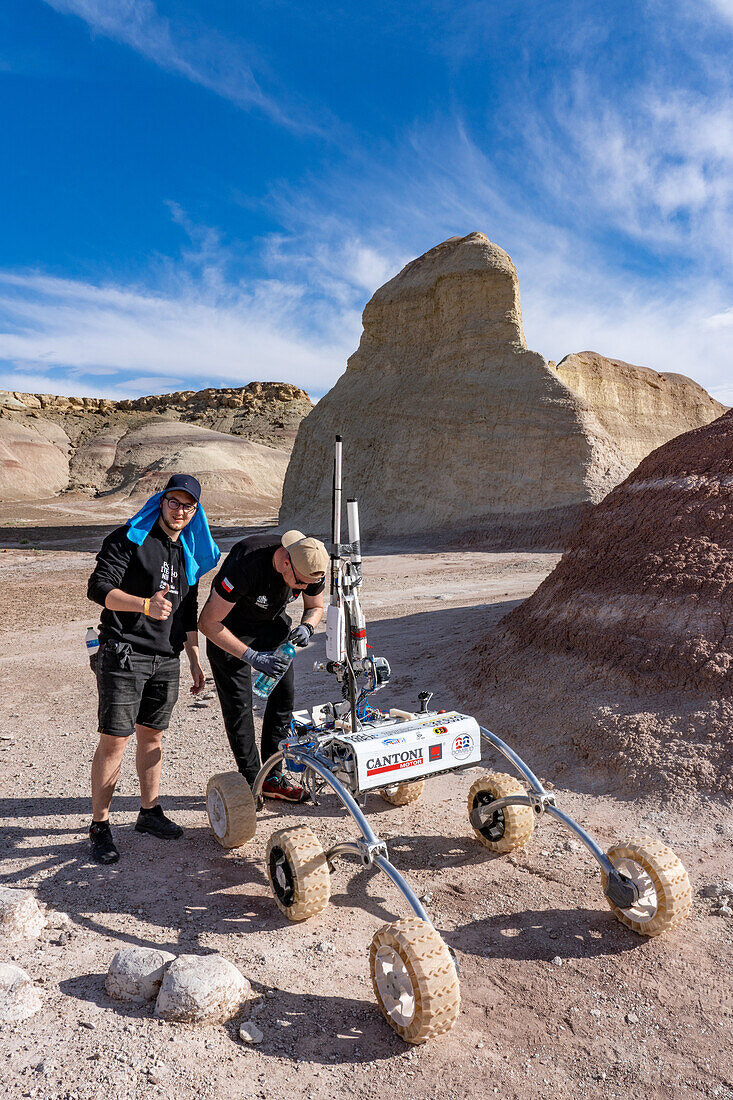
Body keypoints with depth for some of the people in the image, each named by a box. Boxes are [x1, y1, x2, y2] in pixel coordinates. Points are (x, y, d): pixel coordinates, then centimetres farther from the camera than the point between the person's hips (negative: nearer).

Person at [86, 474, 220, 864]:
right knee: (114, 740, -5)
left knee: (152, 735, 14)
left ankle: (149, 811, 28)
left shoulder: (189, 553, 15)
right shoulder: (129, 539, -7)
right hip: (123, 654, -6)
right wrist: (145, 604, -33)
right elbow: (98, 588, -17)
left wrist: (195, 660, 19)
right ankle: (99, 826, 8)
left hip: (166, 659, 6)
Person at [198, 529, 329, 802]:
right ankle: (250, 781, 6)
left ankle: (272, 775, 11)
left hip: (273, 622, 5)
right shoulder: (246, 564, -39)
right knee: (238, 703, -8)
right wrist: (252, 656, -36)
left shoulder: (312, 566, -22)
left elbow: (316, 606, 1)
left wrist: (306, 627, -22)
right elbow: (207, 622, -32)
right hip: (229, 627, -5)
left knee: (285, 693, -2)